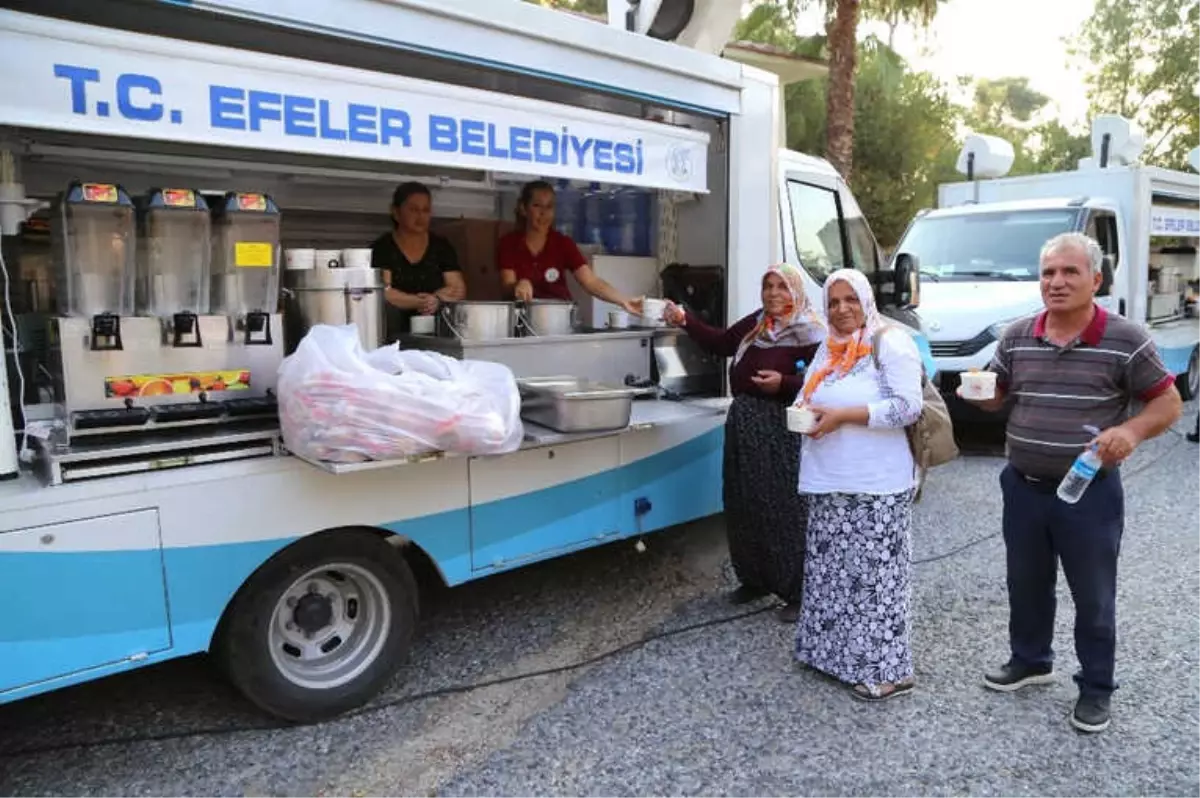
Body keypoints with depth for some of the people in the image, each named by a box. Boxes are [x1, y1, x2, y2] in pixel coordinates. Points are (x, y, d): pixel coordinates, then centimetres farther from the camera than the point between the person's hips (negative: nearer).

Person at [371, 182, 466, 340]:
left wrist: (436, 298, -16)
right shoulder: (381, 248, 1)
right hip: (396, 333, -2)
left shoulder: (442, 246, 11)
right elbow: (383, 293, -11)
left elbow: (459, 289, 3)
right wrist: (420, 302, -21)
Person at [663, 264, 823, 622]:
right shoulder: (755, 322, 12)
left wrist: (784, 383, -24)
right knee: (745, 504, 14)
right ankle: (756, 578, 30)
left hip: (781, 428, -8)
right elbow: (722, 343, 20)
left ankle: (800, 592, 10)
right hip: (744, 422, 8)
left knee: (785, 507, -3)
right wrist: (685, 321, 12)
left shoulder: (809, 331, -10)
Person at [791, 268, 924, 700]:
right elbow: (809, 396, 23)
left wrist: (843, 415, -20)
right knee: (831, 570, 14)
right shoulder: (828, 349, 15)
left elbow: (908, 407, -16)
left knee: (873, 573, -3)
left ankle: (887, 669, 9)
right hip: (829, 482, 8)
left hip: (875, 485, -7)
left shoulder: (890, 342, -8)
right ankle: (834, 649, 28)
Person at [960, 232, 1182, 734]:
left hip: (1089, 491, -4)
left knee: (1093, 596, 10)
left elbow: (1169, 403, -4)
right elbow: (996, 397, 12)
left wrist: (1131, 431, -24)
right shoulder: (1017, 336, 2)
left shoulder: (1125, 339, -10)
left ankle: (1096, 688, 28)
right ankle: (1029, 660, 40)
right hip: (1023, 487, 4)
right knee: (1026, 584, 19)